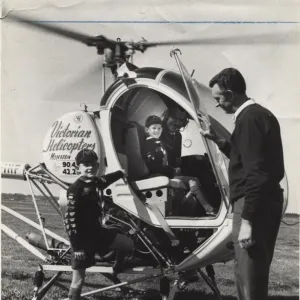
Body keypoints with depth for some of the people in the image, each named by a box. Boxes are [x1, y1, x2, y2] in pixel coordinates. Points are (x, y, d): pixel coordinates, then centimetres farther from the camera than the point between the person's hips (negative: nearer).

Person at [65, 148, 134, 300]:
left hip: (96, 231, 8)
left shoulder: (97, 182, 4)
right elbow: (70, 218, -23)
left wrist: (121, 173, 52)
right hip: (82, 236, -8)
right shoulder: (75, 189, -21)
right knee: (78, 279, -4)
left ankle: (117, 269, 43)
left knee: (128, 243, 17)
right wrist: (76, 246, -26)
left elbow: (107, 179, 32)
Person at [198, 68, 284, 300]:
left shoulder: (249, 119, -17)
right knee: (255, 273, 17)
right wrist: (216, 139, 21)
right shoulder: (260, 114, 15)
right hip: (264, 202, 10)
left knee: (249, 277, -7)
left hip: (253, 205, -10)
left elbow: (255, 173, -23)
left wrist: (247, 220, -24)